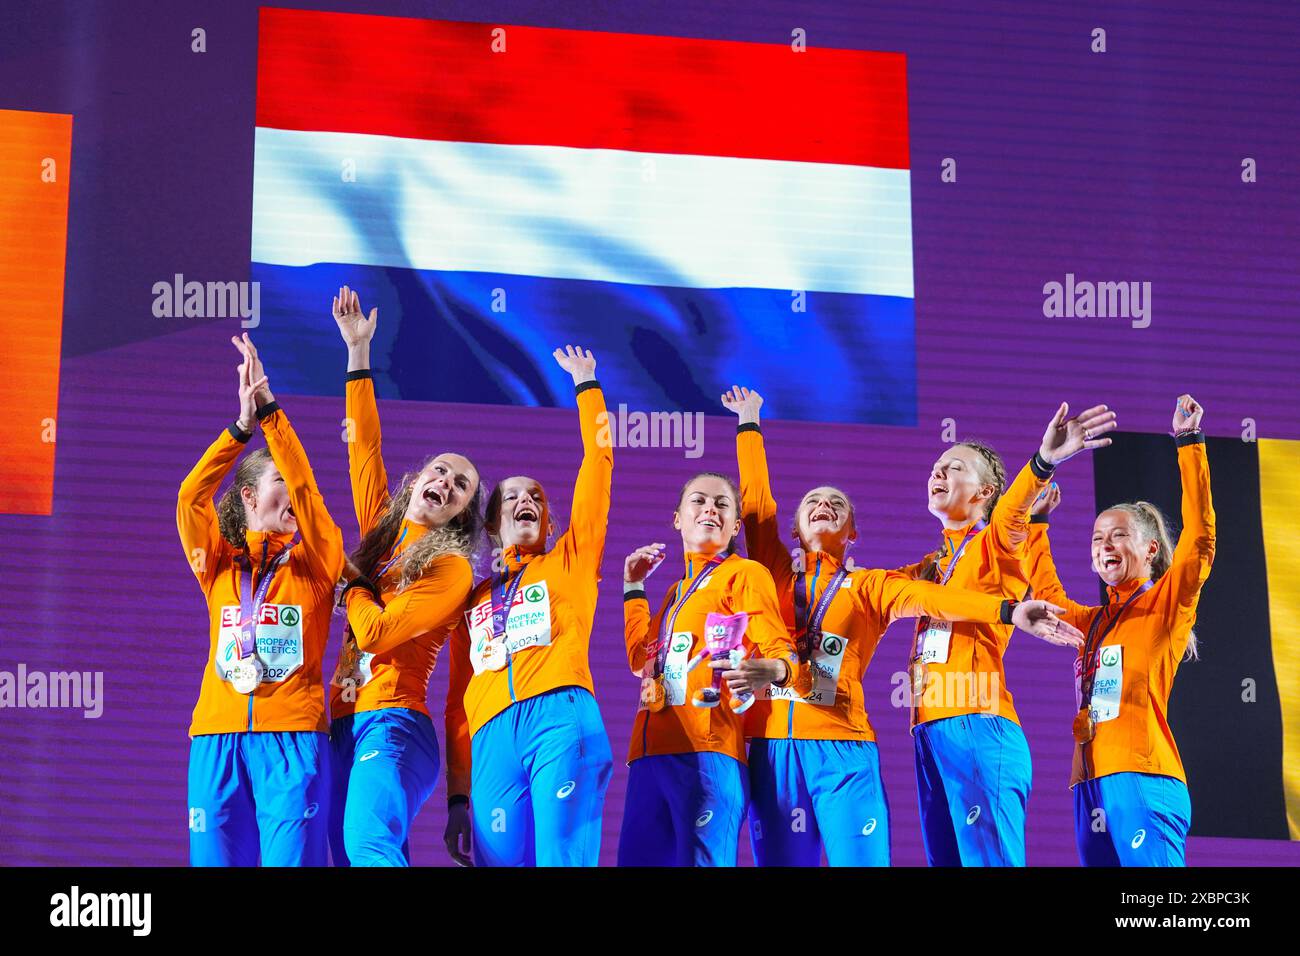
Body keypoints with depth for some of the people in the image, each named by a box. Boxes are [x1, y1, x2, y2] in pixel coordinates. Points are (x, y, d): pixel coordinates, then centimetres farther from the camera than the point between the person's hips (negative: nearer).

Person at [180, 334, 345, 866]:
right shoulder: (219, 565, 13)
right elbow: (191, 496, 1)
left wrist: (269, 412, -5)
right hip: (218, 736, 2)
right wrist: (242, 425, -7)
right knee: (218, 857, 1)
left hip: (293, 737, -2)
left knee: (290, 857, -9)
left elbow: (304, 487, -1)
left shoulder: (314, 563, 10)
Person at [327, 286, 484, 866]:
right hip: (345, 725, 7)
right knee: (349, 853, 0)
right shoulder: (382, 534, 17)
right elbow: (364, 449, 19)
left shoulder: (451, 569, -2)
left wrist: (352, 579, 6)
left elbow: (376, 634, -11)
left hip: (393, 721, -7)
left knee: (370, 842, -30)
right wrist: (358, 352, 19)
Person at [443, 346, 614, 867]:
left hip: (561, 716, -3)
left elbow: (597, 465, 16)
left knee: (565, 856, -15)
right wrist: (458, 795, 13)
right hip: (491, 734, 3)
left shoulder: (569, 564, 21)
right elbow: (457, 700, 22)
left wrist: (586, 387, 22)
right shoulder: (474, 599, 27)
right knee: (500, 859, -8)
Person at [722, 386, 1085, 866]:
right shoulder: (776, 573, 16)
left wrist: (1008, 609, -21)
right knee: (782, 860, 2)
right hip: (772, 746, 2)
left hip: (842, 748, -2)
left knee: (860, 858, -9)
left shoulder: (869, 586, 11)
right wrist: (748, 426, 25)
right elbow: (755, 500, 16)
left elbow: (926, 596, -4)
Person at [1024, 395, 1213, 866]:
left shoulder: (1167, 605, 2)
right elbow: (1047, 591, 39)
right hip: (1090, 785, 7)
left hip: (1143, 778, -7)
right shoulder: (1093, 621, 20)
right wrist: (1036, 521, 40)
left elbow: (1200, 538, -11)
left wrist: (1188, 443, -12)